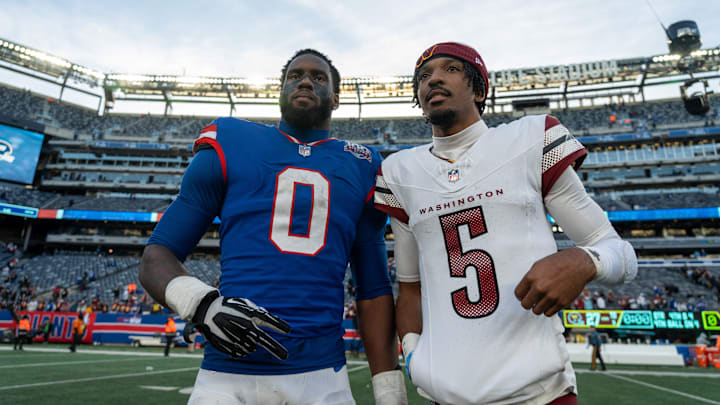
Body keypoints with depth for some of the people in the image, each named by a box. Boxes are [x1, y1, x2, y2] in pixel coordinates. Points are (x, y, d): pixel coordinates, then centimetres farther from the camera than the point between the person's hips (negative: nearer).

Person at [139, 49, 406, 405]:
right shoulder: (230, 146, 4)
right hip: (228, 376, -1)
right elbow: (155, 258, 4)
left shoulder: (361, 168, 9)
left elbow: (373, 290, 9)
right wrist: (201, 303, -17)